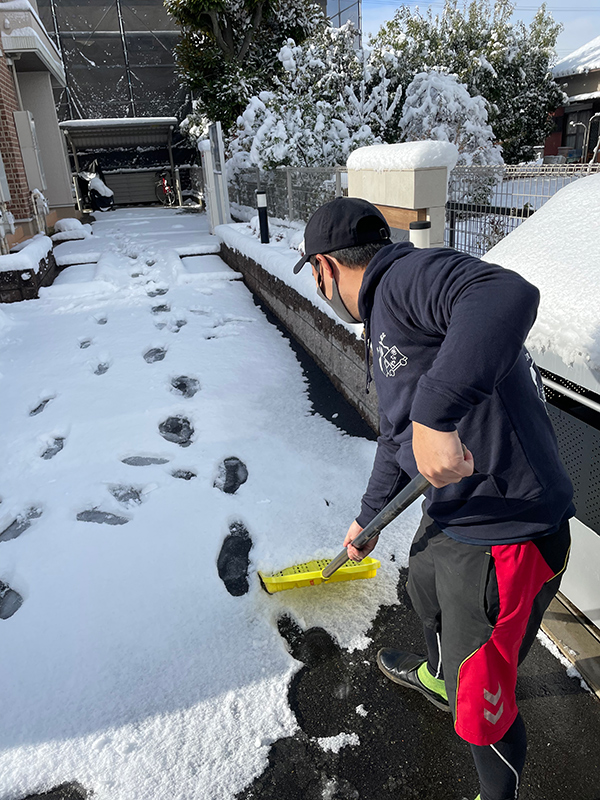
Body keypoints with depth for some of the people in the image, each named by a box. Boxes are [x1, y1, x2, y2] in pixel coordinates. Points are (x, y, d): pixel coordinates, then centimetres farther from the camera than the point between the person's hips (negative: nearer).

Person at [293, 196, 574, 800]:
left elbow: (507, 296, -40)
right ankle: (436, 677, 68)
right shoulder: (384, 320, 14)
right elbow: (396, 437, 23)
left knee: (481, 703, 10)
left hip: (505, 539, -10)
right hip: (446, 520, 10)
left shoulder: (409, 274, -18)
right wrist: (368, 517, 32)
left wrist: (435, 412, -44)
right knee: (424, 593, 35)